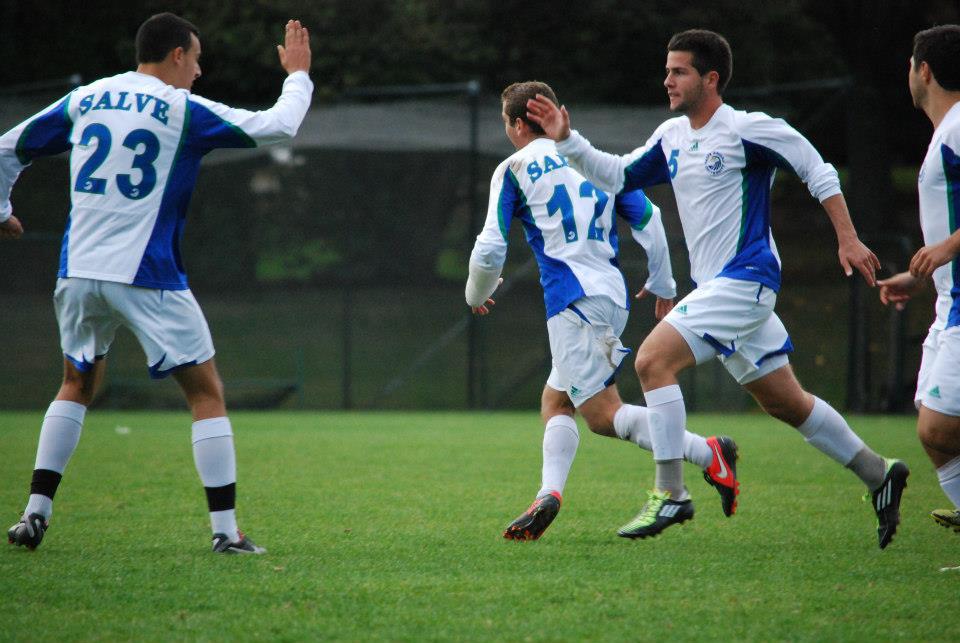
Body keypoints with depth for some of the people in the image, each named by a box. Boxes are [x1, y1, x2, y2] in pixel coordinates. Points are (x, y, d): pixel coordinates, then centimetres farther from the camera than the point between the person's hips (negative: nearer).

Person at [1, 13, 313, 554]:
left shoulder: (84, 101, 10)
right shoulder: (183, 111, -5)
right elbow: (279, 125, -3)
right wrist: (298, 73, 15)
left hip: (79, 273, 5)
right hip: (148, 279, -5)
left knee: (77, 386, 22)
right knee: (207, 393, 4)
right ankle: (226, 530, -1)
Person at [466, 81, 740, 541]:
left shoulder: (513, 170, 2)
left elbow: (490, 249, -2)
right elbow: (648, 220, 13)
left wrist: (476, 294, 18)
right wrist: (662, 286, 25)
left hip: (573, 299, -7)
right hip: (614, 294, 8)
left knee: (602, 415, -9)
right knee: (555, 400, 16)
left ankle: (709, 454, -20)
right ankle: (549, 495, -1)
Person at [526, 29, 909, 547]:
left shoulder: (748, 130, -11)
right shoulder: (671, 137, 11)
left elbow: (818, 172, -6)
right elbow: (616, 176, 16)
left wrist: (847, 240, -8)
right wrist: (566, 140, 4)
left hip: (744, 281, -9)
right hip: (713, 286, 9)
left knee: (653, 359, -19)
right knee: (784, 402, 13)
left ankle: (670, 494, -16)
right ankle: (878, 474, 25)